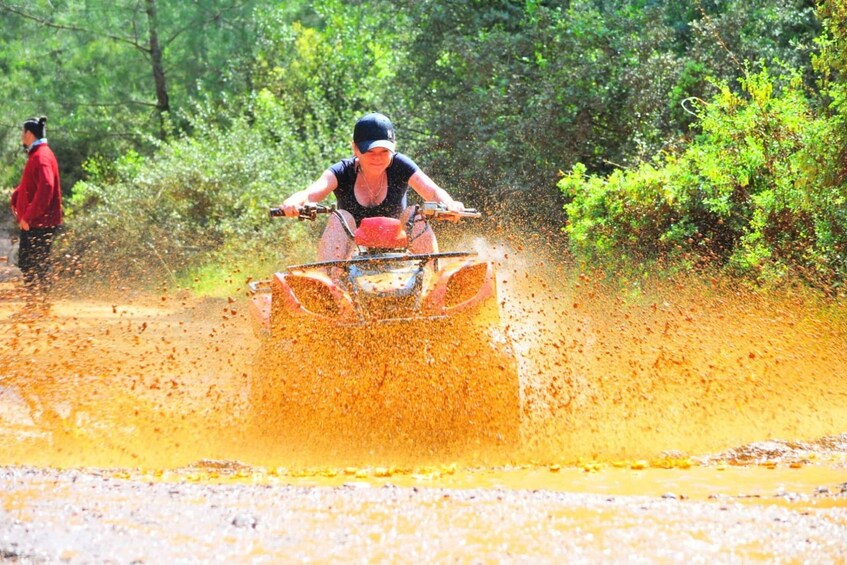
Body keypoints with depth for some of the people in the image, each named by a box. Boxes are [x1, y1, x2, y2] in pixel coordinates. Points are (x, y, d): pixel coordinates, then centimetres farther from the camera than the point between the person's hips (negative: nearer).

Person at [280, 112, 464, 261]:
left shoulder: (399, 166, -13)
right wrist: (294, 202, -58)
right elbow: (312, 192, -34)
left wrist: (448, 204, -51)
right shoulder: (343, 172, -15)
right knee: (341, 218, -28)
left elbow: (433, 191, -27)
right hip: (354, 249, -1)